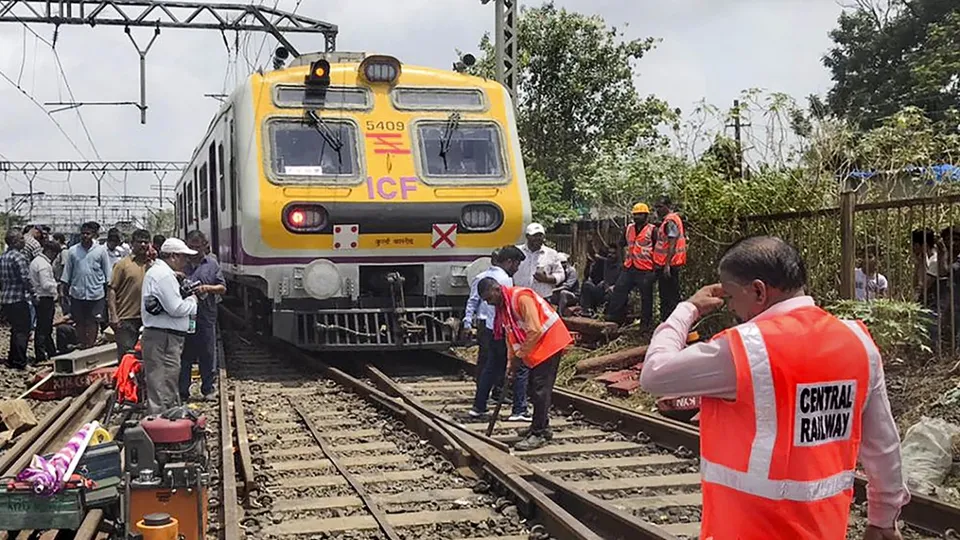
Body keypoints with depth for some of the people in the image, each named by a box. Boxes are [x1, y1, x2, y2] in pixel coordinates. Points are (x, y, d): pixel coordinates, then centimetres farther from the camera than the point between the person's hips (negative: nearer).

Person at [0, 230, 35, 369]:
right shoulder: (19, 257, -15)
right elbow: (26, 279, -20)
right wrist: (33, 294, -9)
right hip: (19, 299, -9)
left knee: (15, 330, 19)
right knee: (22, 331, -1)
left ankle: (12, 360, 24)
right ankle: (20, 362, 0)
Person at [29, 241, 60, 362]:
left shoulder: (35, 261, 14)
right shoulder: (44, 265, -19)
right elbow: (46, 285, -24)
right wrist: (57, 285, -9)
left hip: (39, 298, 10)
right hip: (45, 299, -10)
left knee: (46, 327, 17)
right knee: (43, 328, -4)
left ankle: (52, 352, 26)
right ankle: (40, 355, 1)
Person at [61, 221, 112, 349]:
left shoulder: (101, 250, 1)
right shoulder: (73, 251, 4)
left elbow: (107, 271, 7)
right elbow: (67, 271, 10)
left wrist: (108, 288, 5)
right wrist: (64, 287, 7)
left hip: (96, 292, -2)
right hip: (77, 292, 2)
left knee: (93, 321, 0)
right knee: (80, 321, 8)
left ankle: (91, 344, 7)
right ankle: (82, 344, 18)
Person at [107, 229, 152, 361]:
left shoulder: (151, 264, 11)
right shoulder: (123, 264, -2)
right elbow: (112, 290, -6)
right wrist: (113, 315, -13)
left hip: (146, 318, 4)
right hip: (126, 318, -4)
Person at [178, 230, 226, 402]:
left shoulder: (212, 264, 7)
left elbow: (222, 288, 6)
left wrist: (208, 288, -12)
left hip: (205, 316, 0)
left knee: (207, 354, 7)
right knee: (183, 355, 5)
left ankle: (208, 389, 18)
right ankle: (182, 391, 12)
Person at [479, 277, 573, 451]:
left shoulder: (521, 297, -23)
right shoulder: (502, 306, 8)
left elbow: (535, 330, -26)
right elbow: (510, 336, 15)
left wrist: (521, 354, -16)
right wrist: (511, 362, 10)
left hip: (549, 343, -10)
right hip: (535, 350, 10)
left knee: (540, 390, -10)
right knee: (535, 389, 15)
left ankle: (539, 434, -8)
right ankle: (540, 427, 26)